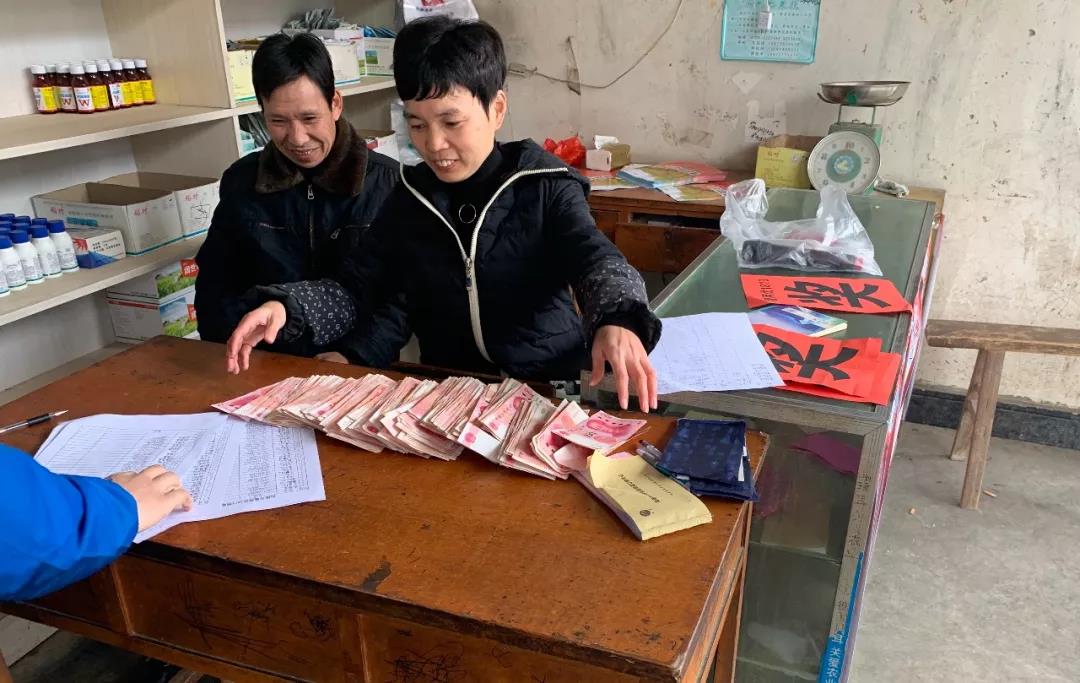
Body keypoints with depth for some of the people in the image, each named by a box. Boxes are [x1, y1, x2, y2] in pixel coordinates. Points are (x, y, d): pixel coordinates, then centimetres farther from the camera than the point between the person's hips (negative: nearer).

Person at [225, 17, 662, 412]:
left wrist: (616, 321, -44)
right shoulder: (409, 199, 6)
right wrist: (284, 307, -12)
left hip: (546, 387, -3)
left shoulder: (544, 187, -6)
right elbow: (356, 290, 8)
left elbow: (596, 260, -21)